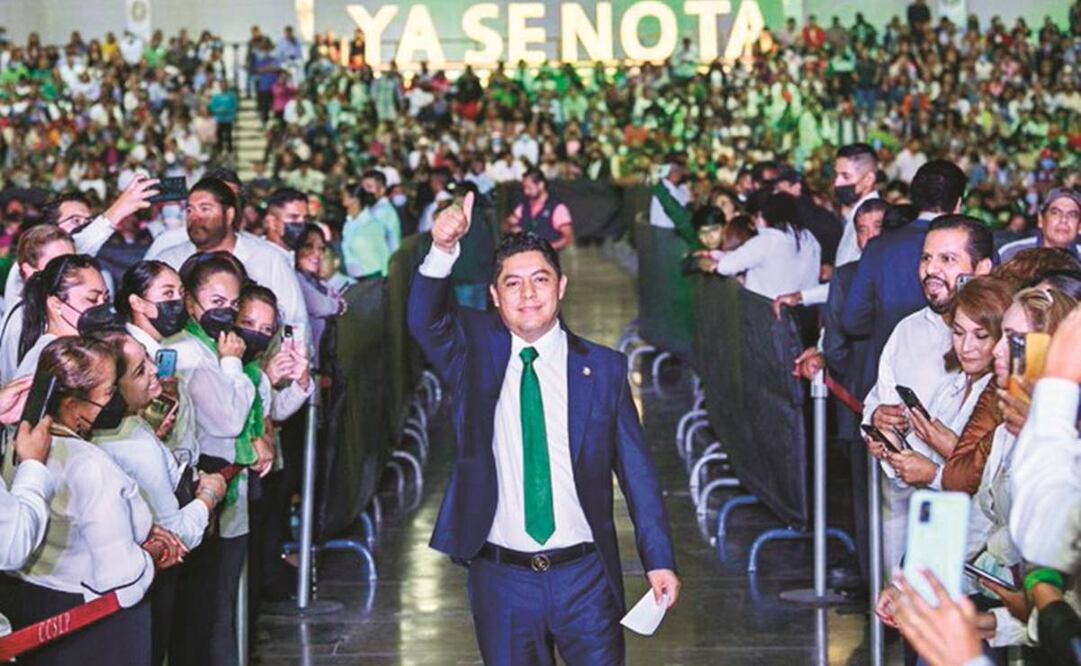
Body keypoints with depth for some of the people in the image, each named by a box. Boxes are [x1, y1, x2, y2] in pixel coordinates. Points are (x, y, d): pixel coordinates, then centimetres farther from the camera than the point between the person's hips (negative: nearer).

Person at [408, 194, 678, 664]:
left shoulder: (603, 368, 1)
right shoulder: (477, 352, 2)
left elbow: (636, 471, 2)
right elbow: (424, 322, -19)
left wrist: (660, 562, -2)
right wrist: (443, 251, -36)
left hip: (584, 576, 0)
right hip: (501, 577, 0)